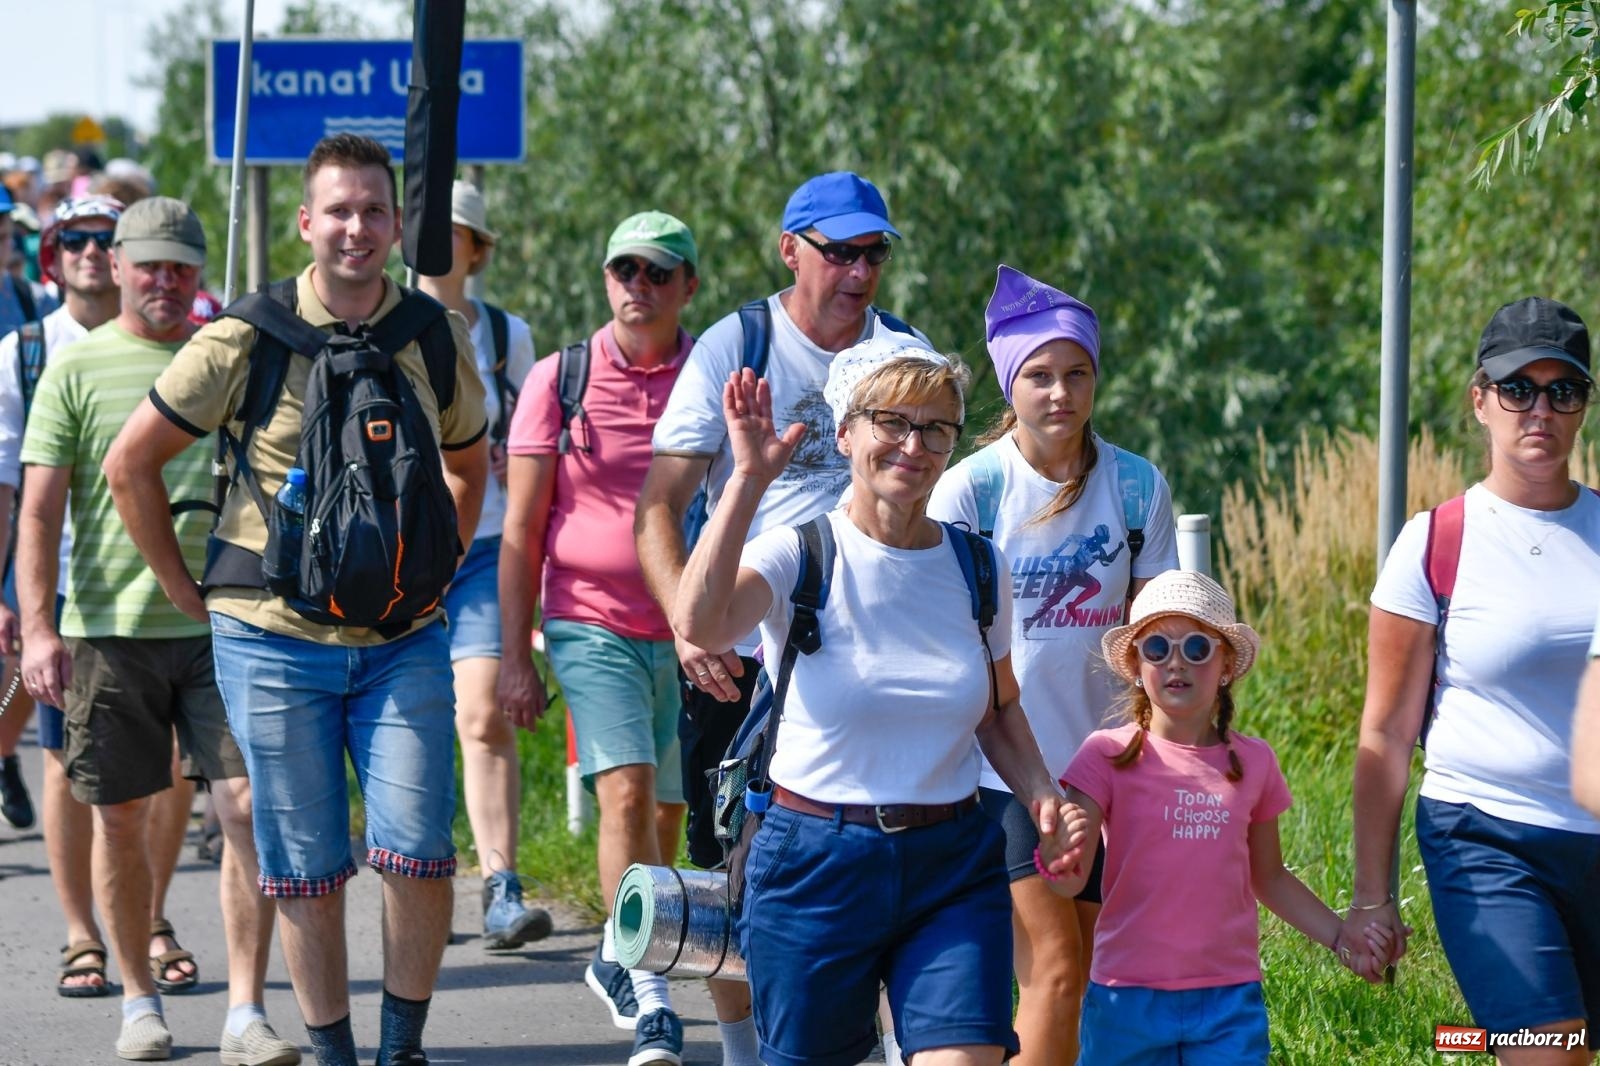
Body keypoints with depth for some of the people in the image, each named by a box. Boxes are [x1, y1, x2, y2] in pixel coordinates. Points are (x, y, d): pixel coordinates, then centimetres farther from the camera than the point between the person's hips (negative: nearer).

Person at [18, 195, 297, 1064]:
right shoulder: (76, 369, 3)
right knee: (121, 819, 6)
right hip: (110, 627, -1)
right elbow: (38, 510, 0)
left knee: (249, 808, -9)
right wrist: (37, 626, -10)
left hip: (224, 624, 1)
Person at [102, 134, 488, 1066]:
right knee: (308, 872, 3)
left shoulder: (436, 339, 3)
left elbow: (469, 464, 22)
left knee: (419, 856, -7)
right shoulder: (246, 339, -7)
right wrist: (187, 590, 2)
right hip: (274, 641, -2)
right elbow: (131, 463, 1)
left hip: (402, 643, 2)